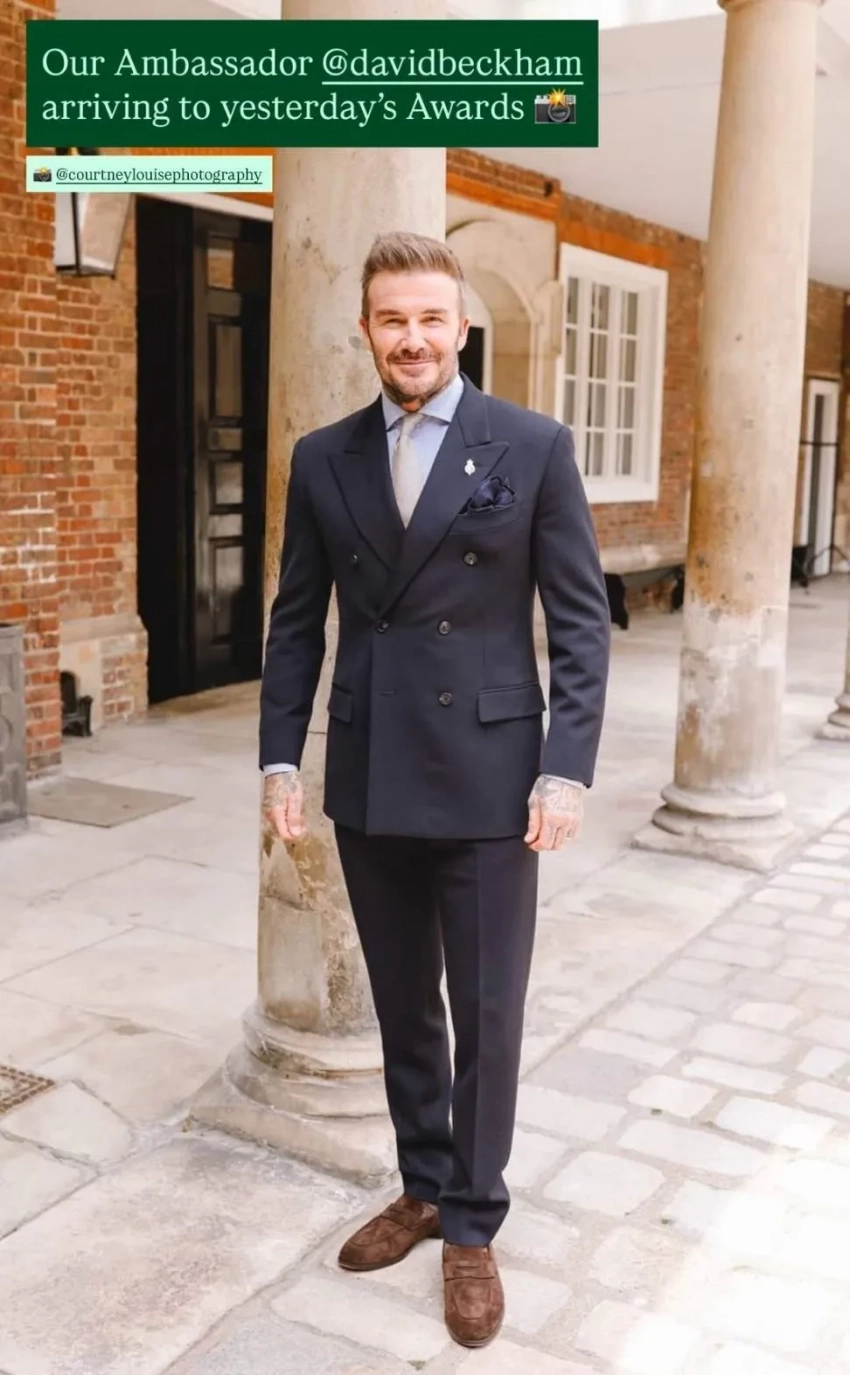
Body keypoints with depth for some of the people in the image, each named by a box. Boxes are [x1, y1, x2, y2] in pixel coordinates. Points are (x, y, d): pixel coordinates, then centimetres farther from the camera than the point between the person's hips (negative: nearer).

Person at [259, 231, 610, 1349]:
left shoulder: (534, 446, -3)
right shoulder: (323, 459, 6)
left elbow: (582, 620, -4)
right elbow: (296, 621, 9)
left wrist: (567, 767, -12)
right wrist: (280, 756, 2)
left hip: (487, 777, -3)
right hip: (367, 783, 3)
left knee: (486, 1015, 7)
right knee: (402, 1007, 16)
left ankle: (472, 1226, 26)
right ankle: (424, 1187, 36)